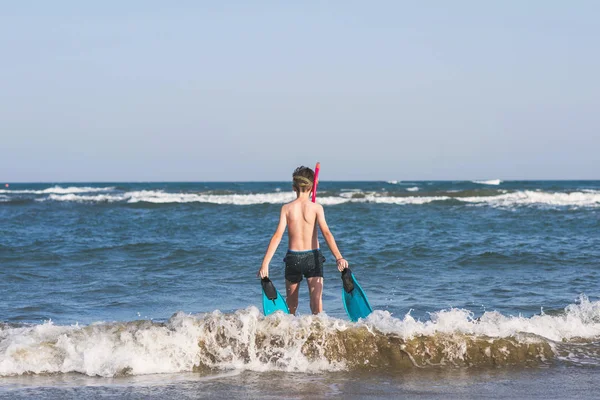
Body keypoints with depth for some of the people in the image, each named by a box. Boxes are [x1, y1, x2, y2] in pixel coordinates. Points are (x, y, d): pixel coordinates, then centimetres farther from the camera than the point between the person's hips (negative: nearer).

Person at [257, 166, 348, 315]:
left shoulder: (287, 208, -2)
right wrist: (339, 258, -22)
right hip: (313, 256, -1)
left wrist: (265, 263, -11)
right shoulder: (316, 207, -5)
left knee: (291, 301, 17)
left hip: (293, 257, 1)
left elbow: (278, 235, -9)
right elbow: (326, 233, -16)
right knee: (317, 298, -4)